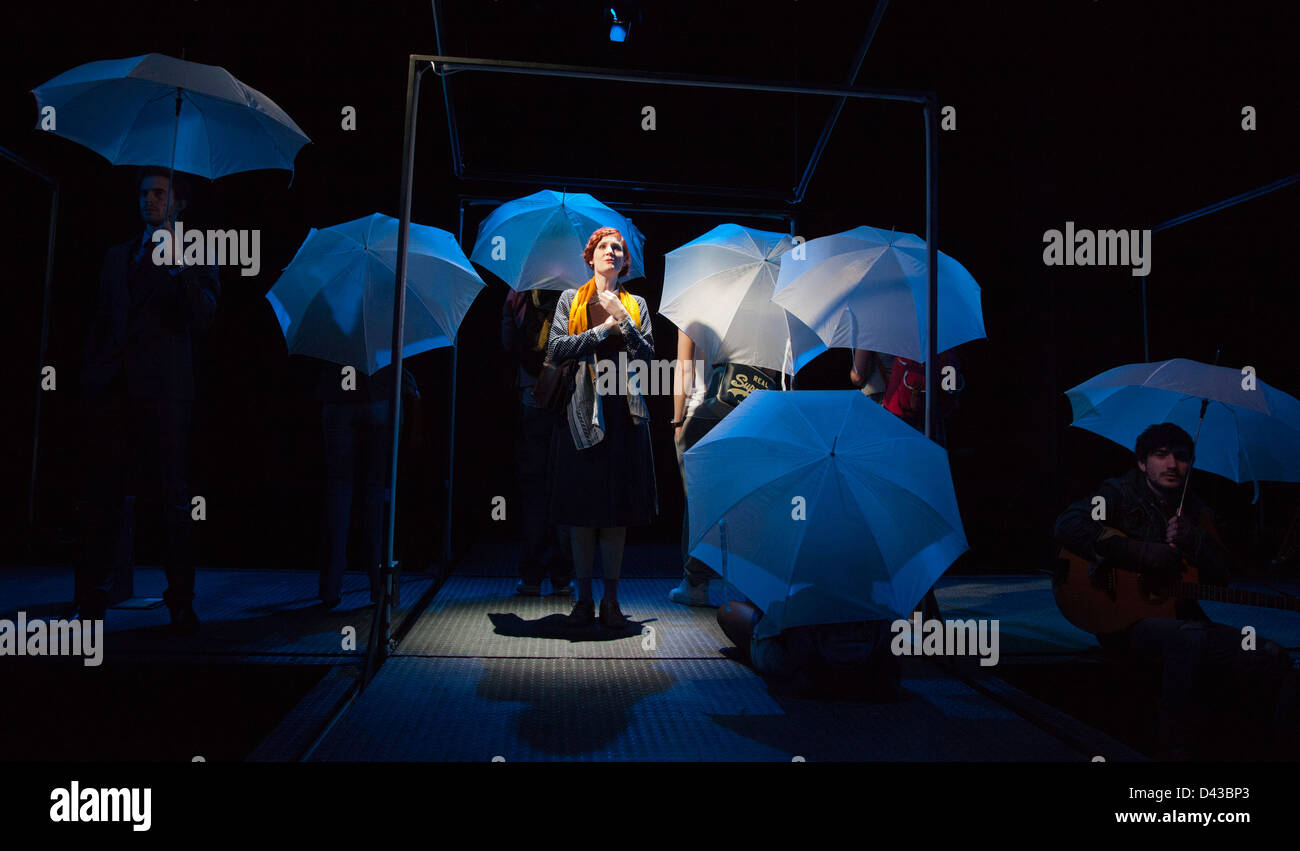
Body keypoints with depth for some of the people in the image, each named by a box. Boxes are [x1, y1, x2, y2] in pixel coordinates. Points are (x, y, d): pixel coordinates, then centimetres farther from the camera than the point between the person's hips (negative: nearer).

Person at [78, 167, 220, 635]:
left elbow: (203, 317, -7)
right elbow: (101, 319, 23)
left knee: (173, 498, -3)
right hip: (113, 389, 5)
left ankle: (181, 601, 2)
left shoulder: (195, 256, 7)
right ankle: (93, 599, 12)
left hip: (164, 391, -4)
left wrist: (178, 265, -17)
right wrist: (91, 372, 14)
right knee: (104, 495, 5)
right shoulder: (118, 256, 22)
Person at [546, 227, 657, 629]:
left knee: (617, 511, 2)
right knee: (582, 510, 2)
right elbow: (556, 348, -3)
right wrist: (604, 329, -6)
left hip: (623, 415, 1)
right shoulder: (570, 299, 10)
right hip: (582, 413, -1)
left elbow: (648, 357, 3)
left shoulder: (635, 305, 13)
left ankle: (611, 600, 12)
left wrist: (622, 320, -6)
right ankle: (584, 600, 12)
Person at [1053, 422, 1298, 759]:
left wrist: (1191, 541, -8)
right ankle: (1178, 748, -24)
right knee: (1189, 637, -37)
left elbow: (1221, 576, 12)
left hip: (1182, 618, 6)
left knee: (1271, 656, -17)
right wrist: (1140, 552, -21)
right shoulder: (1121, 494, 1)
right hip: (1125, 622, -6)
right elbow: (1067, 525, -18)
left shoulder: (1198, 513, 18)